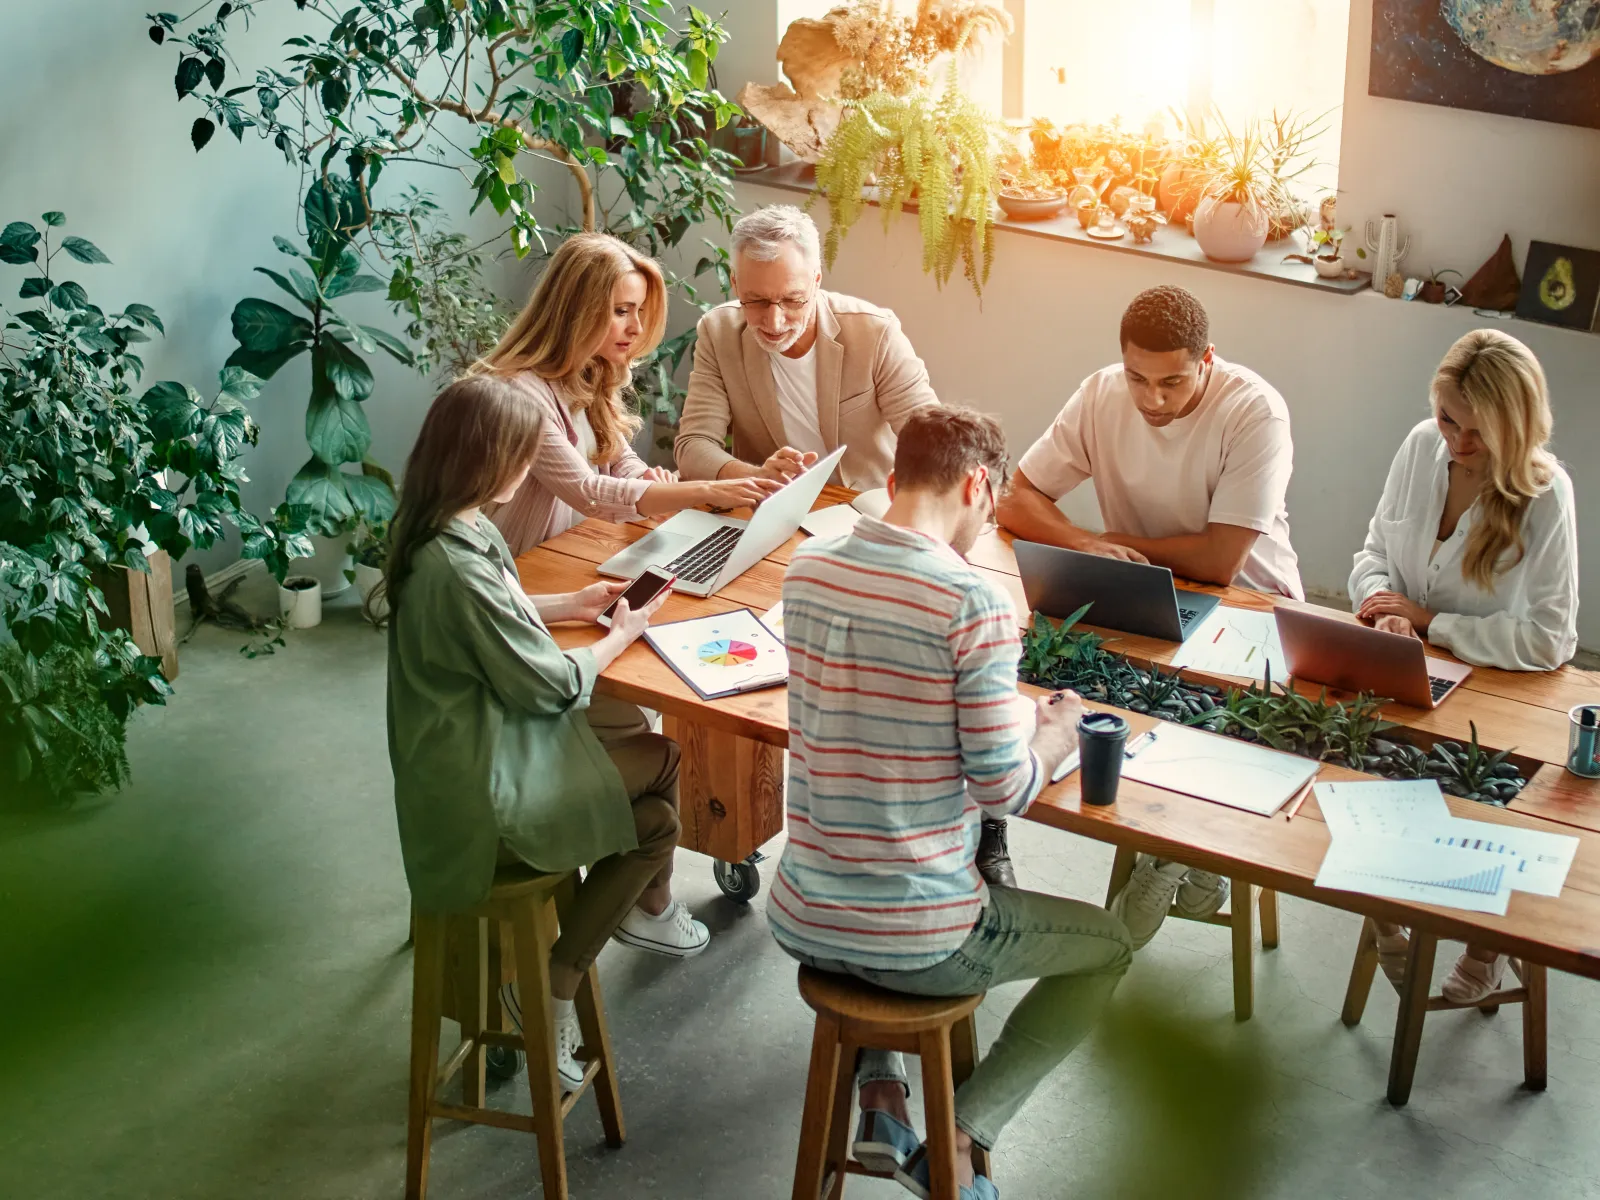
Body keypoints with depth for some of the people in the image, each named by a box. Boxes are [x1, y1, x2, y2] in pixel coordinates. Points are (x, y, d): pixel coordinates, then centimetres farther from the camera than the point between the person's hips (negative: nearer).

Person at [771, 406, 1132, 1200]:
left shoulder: (807, 568, -1)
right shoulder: (974, 603, -20)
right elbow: (1003, 790, -15)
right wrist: (1056, 732, 5)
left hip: (801, 925, 6)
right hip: (919, 941, -5)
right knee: (1108, 944, 21)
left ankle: (879, 1094, 27)